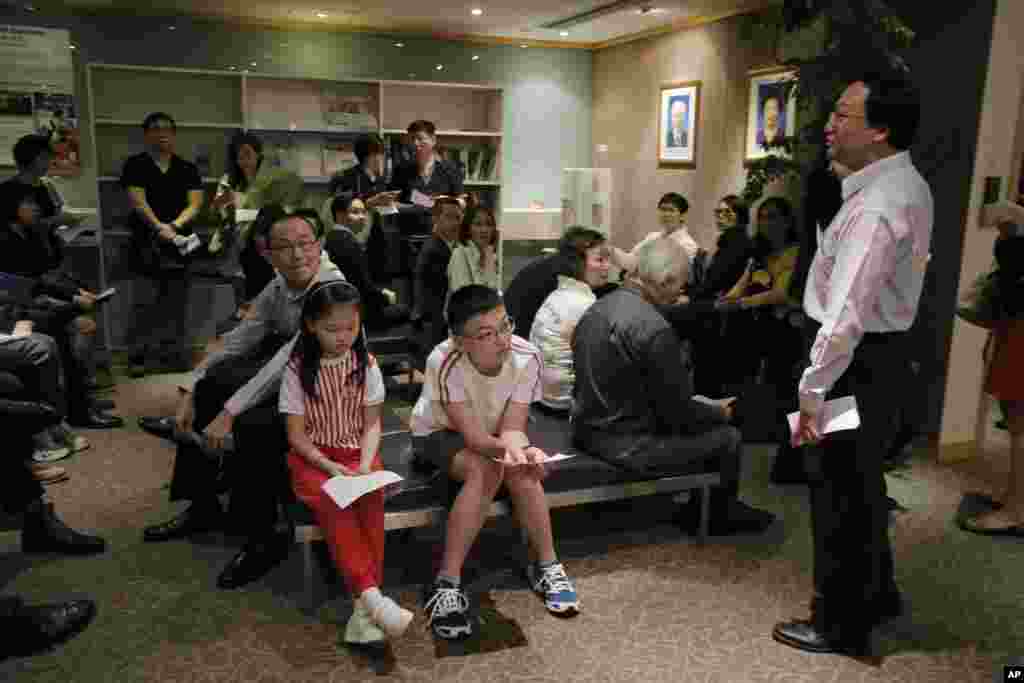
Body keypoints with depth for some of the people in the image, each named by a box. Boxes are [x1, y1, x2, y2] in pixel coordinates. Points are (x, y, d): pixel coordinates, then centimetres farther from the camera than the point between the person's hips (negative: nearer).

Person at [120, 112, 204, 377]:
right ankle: (138, 355, 0)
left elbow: (195, 204, 3)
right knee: (146, 301, -6)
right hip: (146, 240, -2)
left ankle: (174, 355, 8)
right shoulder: (135, 165, 5)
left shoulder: (187, 169, 12)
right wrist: (160, 228, -20)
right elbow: (138, 201, -7)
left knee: (176, 300, 3)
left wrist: (174, 225, -13)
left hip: (180, 241, 3)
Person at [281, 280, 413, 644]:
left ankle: (364, 606, -29)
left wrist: (366, 463, -14)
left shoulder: (365, 365, 1)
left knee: (371, 501, -28)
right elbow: (296, 435, -5)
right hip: (314, 458, -1)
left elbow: (372, 424, 3)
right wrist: (330, 466, -18)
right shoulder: (298, 369, -6)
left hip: (358, 453, 2)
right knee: (335, 505, -31)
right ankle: (371, 595, -36)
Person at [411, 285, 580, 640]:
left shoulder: (527, 357, -25)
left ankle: (546, 565, -6)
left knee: (521, 472, -27)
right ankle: (447, 583, -23)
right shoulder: (445, 362, -33)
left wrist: (518, 448, -45)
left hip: (493, 432, 3)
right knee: (485, 471, -31)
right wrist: (508, 445, -52)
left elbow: (511, 428, -22)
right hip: (440, 433, -3)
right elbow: (472, 436, -32)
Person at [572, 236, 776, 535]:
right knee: (728, 436, 8)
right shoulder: (655, 330, -25)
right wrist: (721, 412, 4)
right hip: (629, 446, -9)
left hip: (588, 429, 9)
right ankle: (719, 516, 33)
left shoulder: (597, 308, 1)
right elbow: (679, 413, -18)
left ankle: (700, 507, 38)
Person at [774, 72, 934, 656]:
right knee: (860, 481, 24)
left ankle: (840, 624, 23)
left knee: (838, 489, 5)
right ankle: (875, 595, 43)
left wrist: (813, 391, -26)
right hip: (883, 351, 10)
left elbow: (846, 315, -31)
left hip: (858, 361, -10)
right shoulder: (906, 184, 9)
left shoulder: (877, 205, -26)